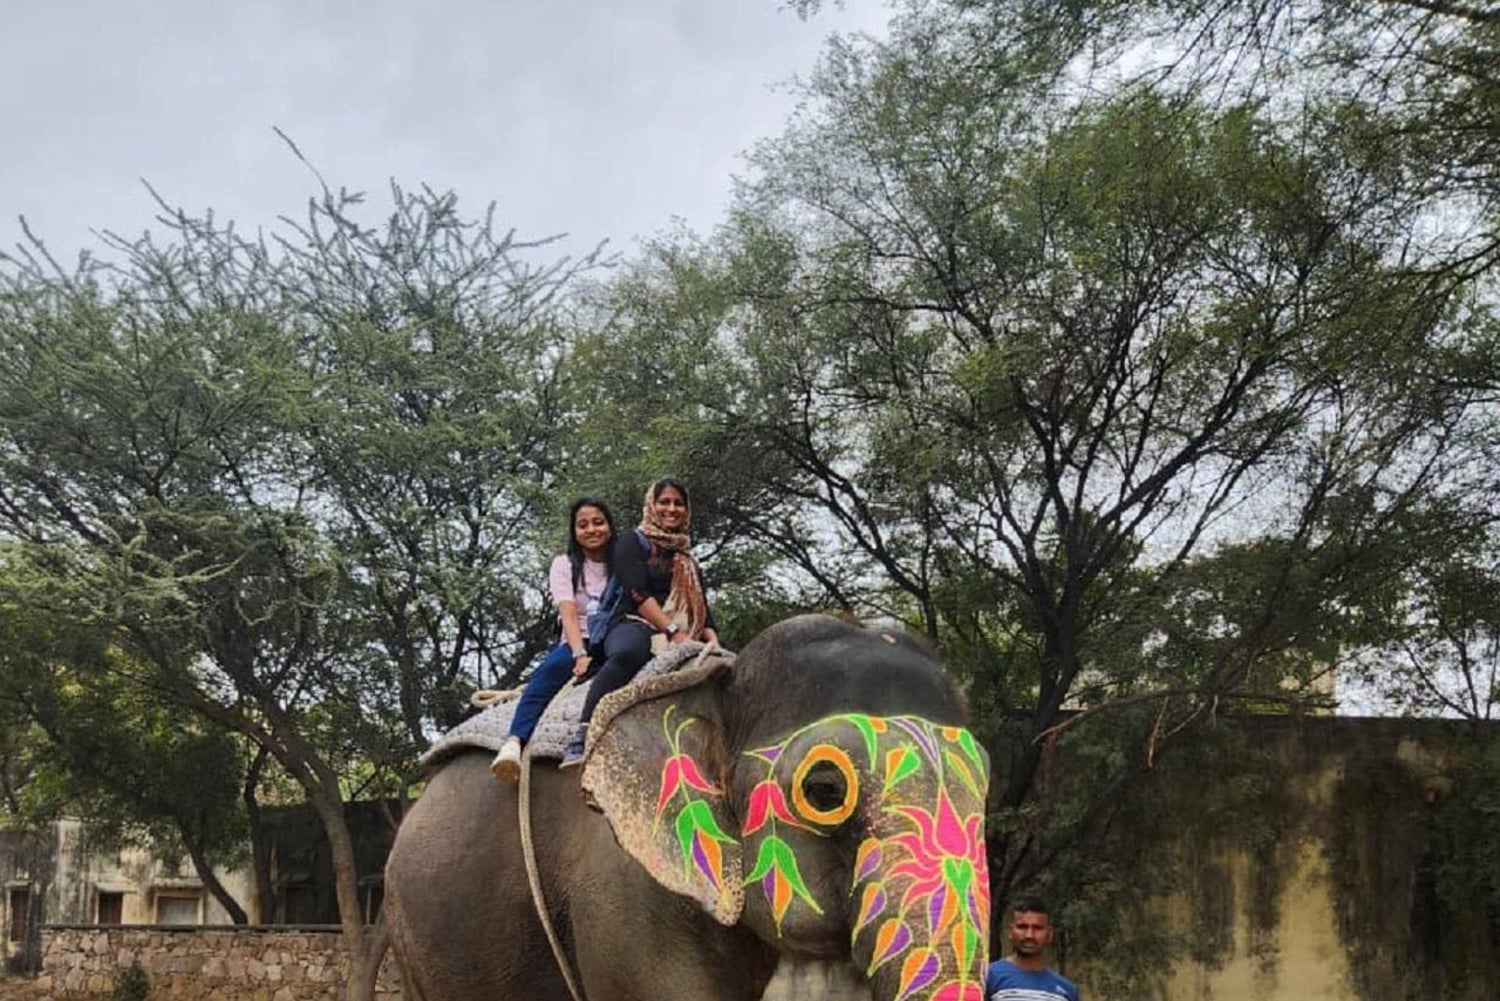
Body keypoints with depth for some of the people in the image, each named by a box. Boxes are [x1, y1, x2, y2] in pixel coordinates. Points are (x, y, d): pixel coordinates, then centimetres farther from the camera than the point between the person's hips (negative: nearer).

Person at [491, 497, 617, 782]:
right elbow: (568, 614, -7)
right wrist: (580, 655, -26)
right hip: (577, 644, 0)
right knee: (551, 667, -35)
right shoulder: (565, 565, 9)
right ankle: (515, 743, -51)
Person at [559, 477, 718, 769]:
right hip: (636, 627, -7)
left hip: (681, 640, 7)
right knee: (627, 652, -43)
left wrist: (712, 640, -1)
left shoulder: (689, 561, 30)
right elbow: (637, 593, -4)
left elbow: (702, 609, 22)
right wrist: (673, 631, -15)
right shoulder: (634, 542, 12)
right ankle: (582, 738, -50)